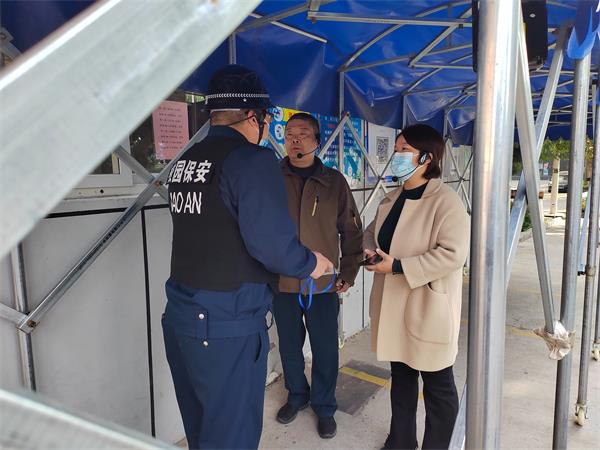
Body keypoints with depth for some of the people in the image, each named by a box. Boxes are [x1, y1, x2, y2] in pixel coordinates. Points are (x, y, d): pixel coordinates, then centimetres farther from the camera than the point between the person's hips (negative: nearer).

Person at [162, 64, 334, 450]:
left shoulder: (184, 162, 9)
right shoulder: (253, 160, -16)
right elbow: (272, 242, -24)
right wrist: (311, 263, -4)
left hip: (181, 316, 8)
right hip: (228, 325, -8)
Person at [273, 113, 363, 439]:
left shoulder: (334, 181, -1)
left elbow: (351, 230, 4)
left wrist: (348, 273, 2)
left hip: (323, 284, 0)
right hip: (281, 283, 1)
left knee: (325, 349, 11)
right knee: (289, 345, 17)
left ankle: (324, 406, 35)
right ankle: (296, 396, 42)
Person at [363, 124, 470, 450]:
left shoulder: (446, 201, -16)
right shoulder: (392, 199, 8)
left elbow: (453, 254, -24)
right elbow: (373, 230, 22)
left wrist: (398, 266, -24)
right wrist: (370, 249, -1)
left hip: (427, 309, -7)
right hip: (393, 306, 8)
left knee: (438, 387, 13)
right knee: (401, 377, 22)